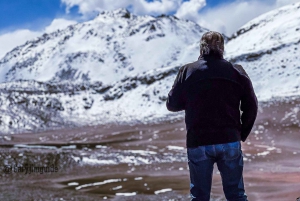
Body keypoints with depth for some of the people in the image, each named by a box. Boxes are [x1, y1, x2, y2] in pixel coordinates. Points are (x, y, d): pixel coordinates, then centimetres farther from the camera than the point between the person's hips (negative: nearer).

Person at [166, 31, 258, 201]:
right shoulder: (237, 72, -1)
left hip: (197, 143, 0)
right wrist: (242, 134, 12)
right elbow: (251, 106, 0)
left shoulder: (187, 72, -3)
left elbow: (172, 104, 4)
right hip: (230, 142, 1)